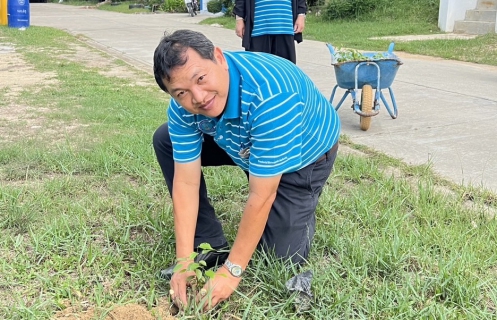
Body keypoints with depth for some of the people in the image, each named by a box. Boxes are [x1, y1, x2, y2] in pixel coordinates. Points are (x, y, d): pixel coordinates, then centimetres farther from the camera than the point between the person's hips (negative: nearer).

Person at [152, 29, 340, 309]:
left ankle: (302, 207, 23)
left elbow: (262, 196, -37)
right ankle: (210, 247, -1)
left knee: (282, 256, -10)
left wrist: (232, 270, -30)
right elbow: (186, 181, -20)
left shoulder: (272, 96, -43)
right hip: (243, 143, 5)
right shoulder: (183, 106, -25)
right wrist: (184, 261, -23)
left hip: (306, 155, -5)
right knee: (165, 141, -8)